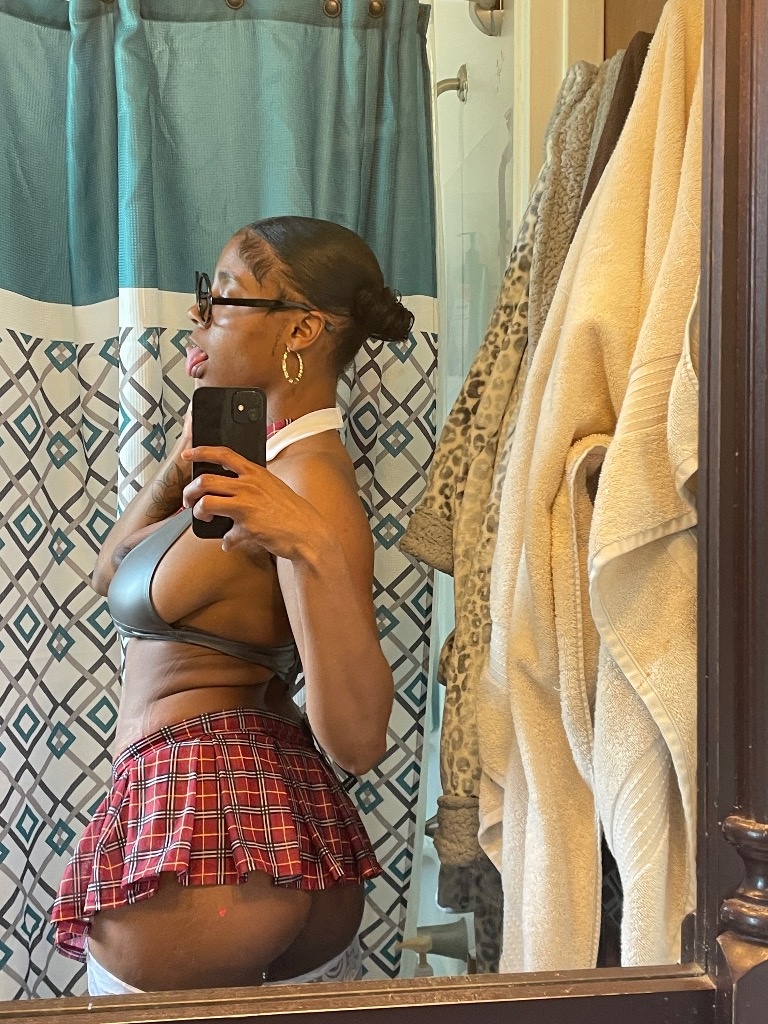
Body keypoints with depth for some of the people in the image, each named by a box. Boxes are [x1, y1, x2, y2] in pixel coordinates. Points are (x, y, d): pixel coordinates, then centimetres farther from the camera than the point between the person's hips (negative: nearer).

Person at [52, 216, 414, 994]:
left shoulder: (311, 480, -18)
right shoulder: (258, 453, 10)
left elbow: (356, 740, -25)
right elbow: (111, 574, 16)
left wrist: (312, 547, -36)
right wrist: (185, 461, 2)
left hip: (202, 826, -9)